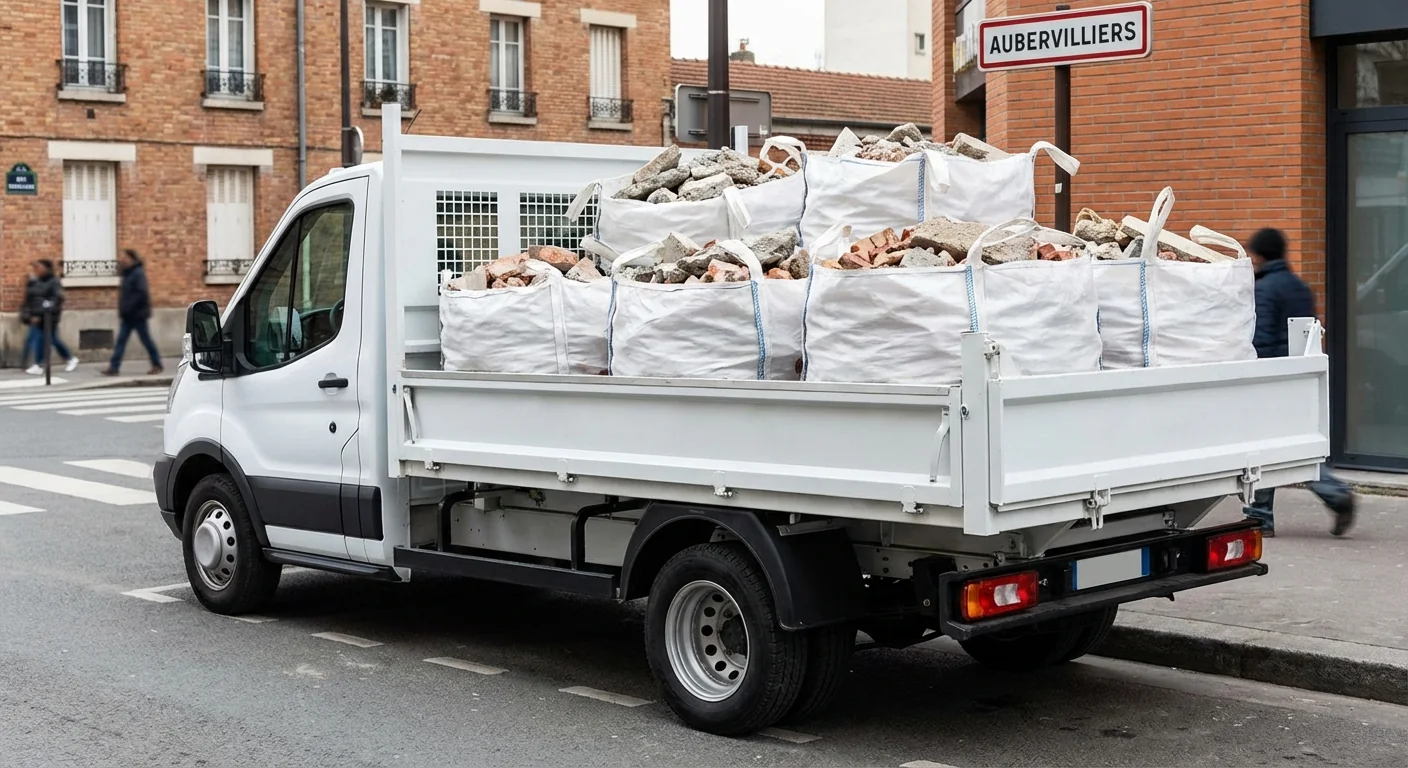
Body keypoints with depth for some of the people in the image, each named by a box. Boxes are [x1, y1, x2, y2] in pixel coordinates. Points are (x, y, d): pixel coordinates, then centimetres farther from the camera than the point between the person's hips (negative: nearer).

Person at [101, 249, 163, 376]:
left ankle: (157, 365, 13)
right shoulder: (127, 274, 13)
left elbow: (141, 293, -24)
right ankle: (113, 367, -2)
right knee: (120, 341, 1)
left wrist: (128, 308, -24)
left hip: (137, 314, -9)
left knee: (146, 340, 2)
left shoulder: (138, 274, -15)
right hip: (128, 316, 9)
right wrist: (122, 311, 14)